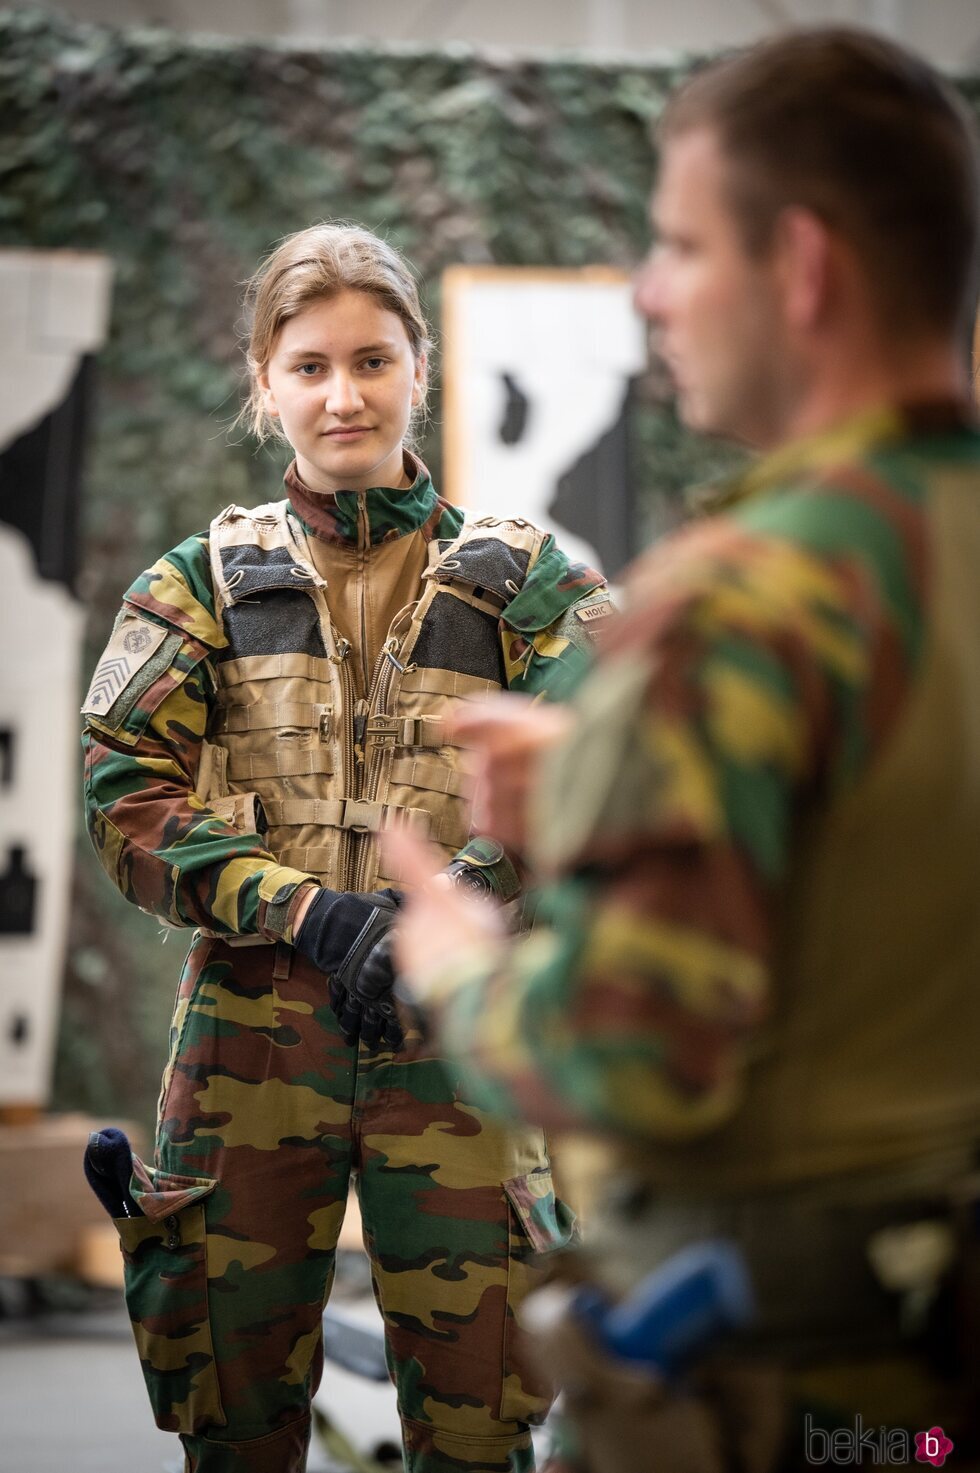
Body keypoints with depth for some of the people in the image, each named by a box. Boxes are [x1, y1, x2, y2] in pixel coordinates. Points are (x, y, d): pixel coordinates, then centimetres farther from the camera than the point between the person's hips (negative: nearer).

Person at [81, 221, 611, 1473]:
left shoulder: (519, 579, 7)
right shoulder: (202, 585, 9)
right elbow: (128, 797, -2)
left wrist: (461, 902, -23)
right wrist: (310, 914, -16)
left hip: (455, 1035, -1)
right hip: (251, 1029, 1)